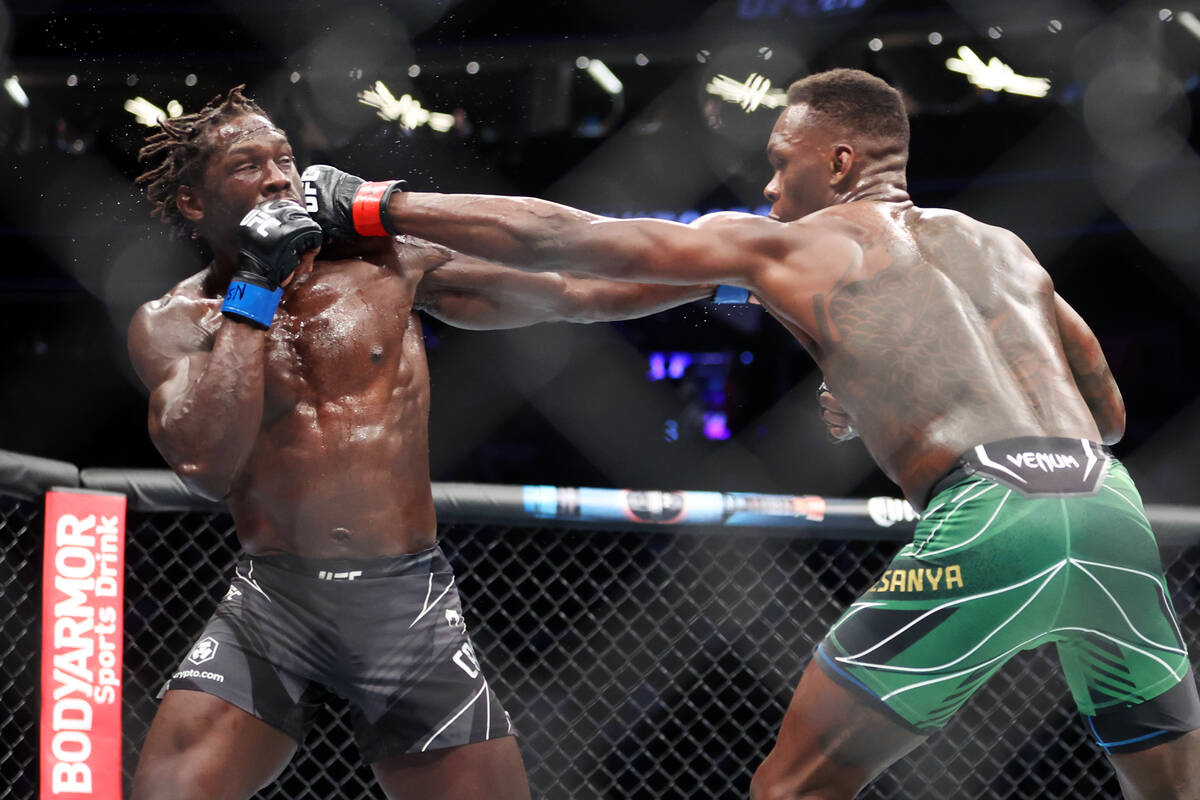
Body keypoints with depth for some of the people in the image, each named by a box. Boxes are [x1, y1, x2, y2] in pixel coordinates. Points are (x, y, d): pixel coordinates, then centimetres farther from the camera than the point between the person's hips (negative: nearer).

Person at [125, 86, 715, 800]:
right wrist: (254, 289, -12)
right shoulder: (171, 324, 2)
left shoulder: (386, 265, 4)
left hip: (412, 603, 1)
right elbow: (207, 464, -16)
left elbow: (574, 294, 6)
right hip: (271, 606, -1)